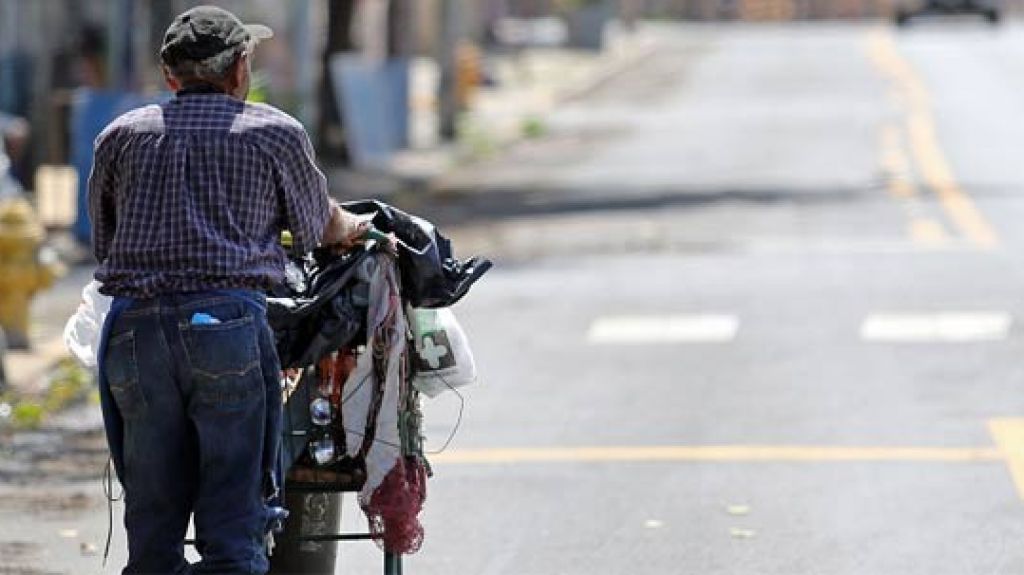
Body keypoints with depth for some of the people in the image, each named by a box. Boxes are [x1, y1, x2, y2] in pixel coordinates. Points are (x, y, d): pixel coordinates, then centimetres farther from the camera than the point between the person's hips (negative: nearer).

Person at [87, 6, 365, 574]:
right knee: (234, 529, -3)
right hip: (226, 324, -3)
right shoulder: (276, 133, 9)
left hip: (134, 329, 3)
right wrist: (354, 228, 47)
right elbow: (319, 226, 24)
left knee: (152, 529, 8)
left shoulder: (120, 136, 15)